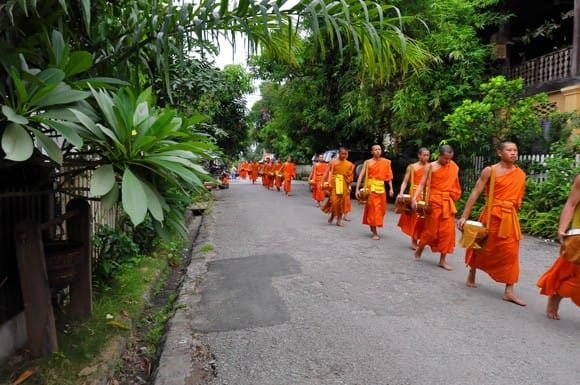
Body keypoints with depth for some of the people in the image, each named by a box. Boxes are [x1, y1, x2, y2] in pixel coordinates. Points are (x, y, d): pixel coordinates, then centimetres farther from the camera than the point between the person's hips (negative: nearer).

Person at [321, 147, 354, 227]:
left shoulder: (349, 164, 8)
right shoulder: (333, 162, 2)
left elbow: (350, 176, 12)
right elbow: (326, 172, 0)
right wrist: (322, 182, -7)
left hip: (343, 184, 2)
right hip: (334, 183, -2)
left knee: (341, 202, 3)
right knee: (334, 200, -10)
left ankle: (339, 220, 10)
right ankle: (332, 215, 18)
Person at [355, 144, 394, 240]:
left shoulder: (386, 162, 7)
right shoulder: (368, 162, -1)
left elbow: (388, 176, 8)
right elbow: (361, 176, -5)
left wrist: (391, 188, 0)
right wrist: (357, 189, -13)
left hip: (381, 187, 4)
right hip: (371, 187, -3)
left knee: (381, 209, 10)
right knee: (373, 208, -3)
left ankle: (373, 226, 34)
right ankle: (375, 232, 3)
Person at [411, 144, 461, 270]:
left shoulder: (453, 167, 7)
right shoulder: (431, 167, -6)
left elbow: (454, 184, 16)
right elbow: (422, 184, -9)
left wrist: (452, 198, 11)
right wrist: (414, 198, -21)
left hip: (448, 203, 4)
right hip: (434, 202, -4)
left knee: (447, 231, 1)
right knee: (431, 229, 3)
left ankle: (442, 260, 10)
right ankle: (419, 250, 28)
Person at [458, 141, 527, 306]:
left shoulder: (521, 174, 7)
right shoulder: (490, 171, -7)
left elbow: (518, 197, 16)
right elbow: (475, 193, -10)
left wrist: (510, 212, 14)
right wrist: (464, 216, -14)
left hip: (510, 217, 4)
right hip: (491, 214, -4)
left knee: (510, 252, 1)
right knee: (482, 247, 10)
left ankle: (509, 291, 7)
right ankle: (471, 276, 33)